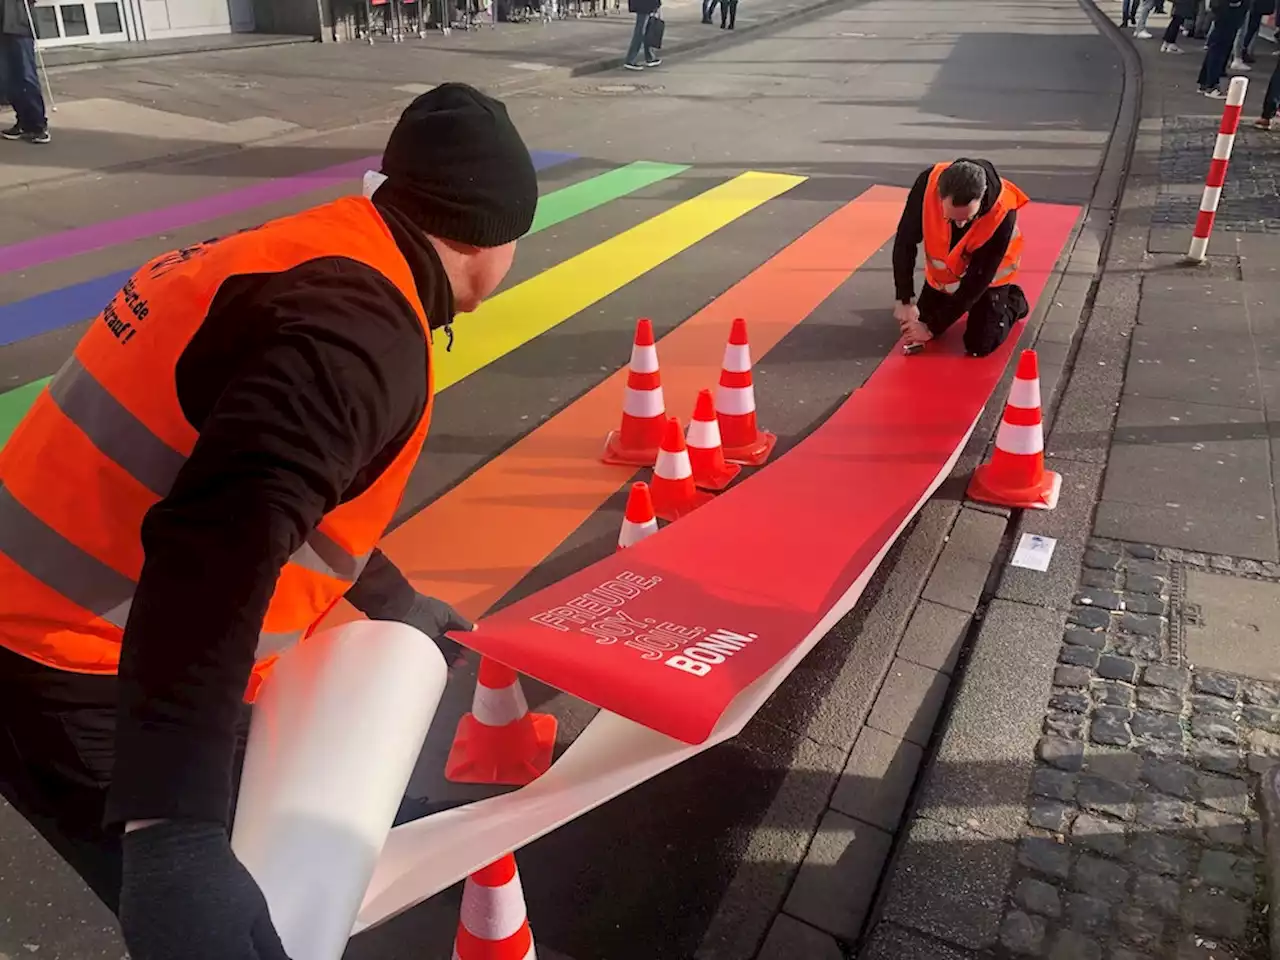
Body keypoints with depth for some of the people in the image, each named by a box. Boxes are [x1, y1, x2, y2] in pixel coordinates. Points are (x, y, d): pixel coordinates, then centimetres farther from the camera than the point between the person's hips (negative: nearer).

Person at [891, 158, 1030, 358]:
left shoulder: (1002, 213, -39)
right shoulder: (928, 183, -34)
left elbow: (977, 281, -30)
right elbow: (905, 242, -20)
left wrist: (933, 327, -28)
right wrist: (905, 299, -24)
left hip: (987, 275, -3)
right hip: (943, 271, 3)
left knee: (980, 346, -8)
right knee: (921, 321, 9)